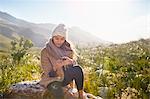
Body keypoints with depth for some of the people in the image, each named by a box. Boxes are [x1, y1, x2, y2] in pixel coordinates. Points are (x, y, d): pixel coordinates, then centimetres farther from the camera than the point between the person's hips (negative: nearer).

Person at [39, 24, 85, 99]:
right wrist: (56, 67, -35)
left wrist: (70, 61, -31)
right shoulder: (45, 51, -13)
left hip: (65, 77, 4)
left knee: (78, 69, -26)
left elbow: (74, 63, -7)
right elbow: (49, 74, -13)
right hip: (52, 79, -3)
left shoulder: (68, 48, -1)